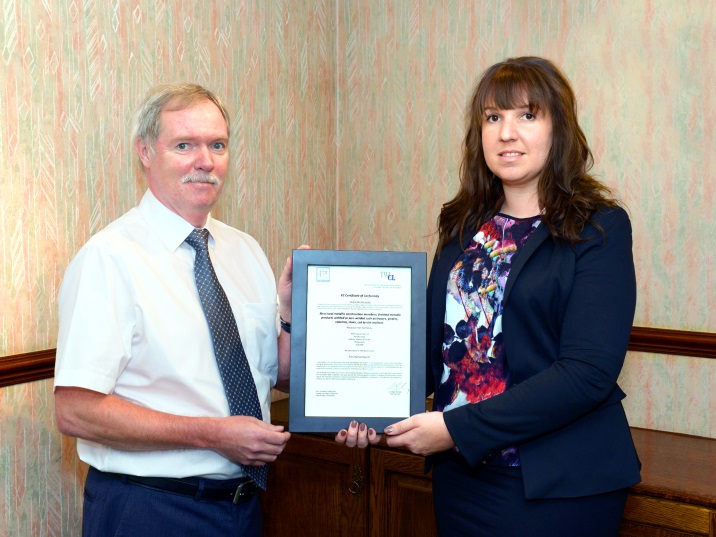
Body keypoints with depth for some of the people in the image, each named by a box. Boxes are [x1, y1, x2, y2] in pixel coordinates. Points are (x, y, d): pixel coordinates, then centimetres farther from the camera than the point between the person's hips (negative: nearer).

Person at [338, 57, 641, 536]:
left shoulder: (598, 228, -10)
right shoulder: (463, 226, 6)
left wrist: (457, 428, -20)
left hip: (559, 487, -4)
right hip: (460, 474, 5)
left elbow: (587, 371, -18)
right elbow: (437, 341, 10)